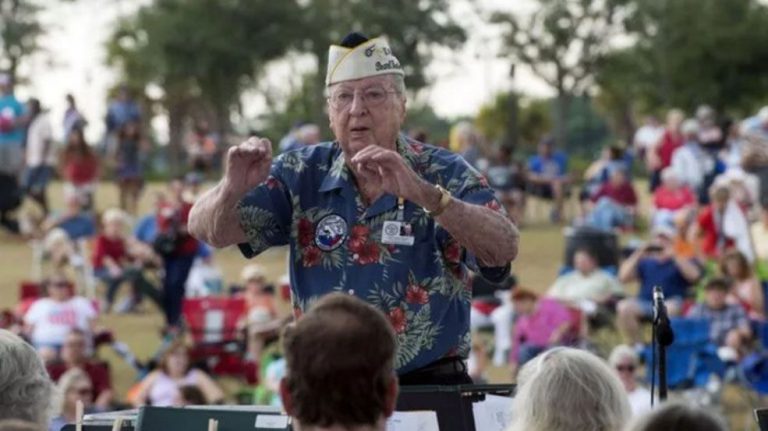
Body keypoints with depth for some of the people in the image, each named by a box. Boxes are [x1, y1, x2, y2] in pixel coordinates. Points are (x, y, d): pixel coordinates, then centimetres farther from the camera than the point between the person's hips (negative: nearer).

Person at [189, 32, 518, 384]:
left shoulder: (444, 174, 0)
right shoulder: (302, 176, 7)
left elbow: (504, 250, -17)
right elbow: (209, 231, 1)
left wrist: (423, 193, -31)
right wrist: (232, 189, -22)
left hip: (430, 386, -3)